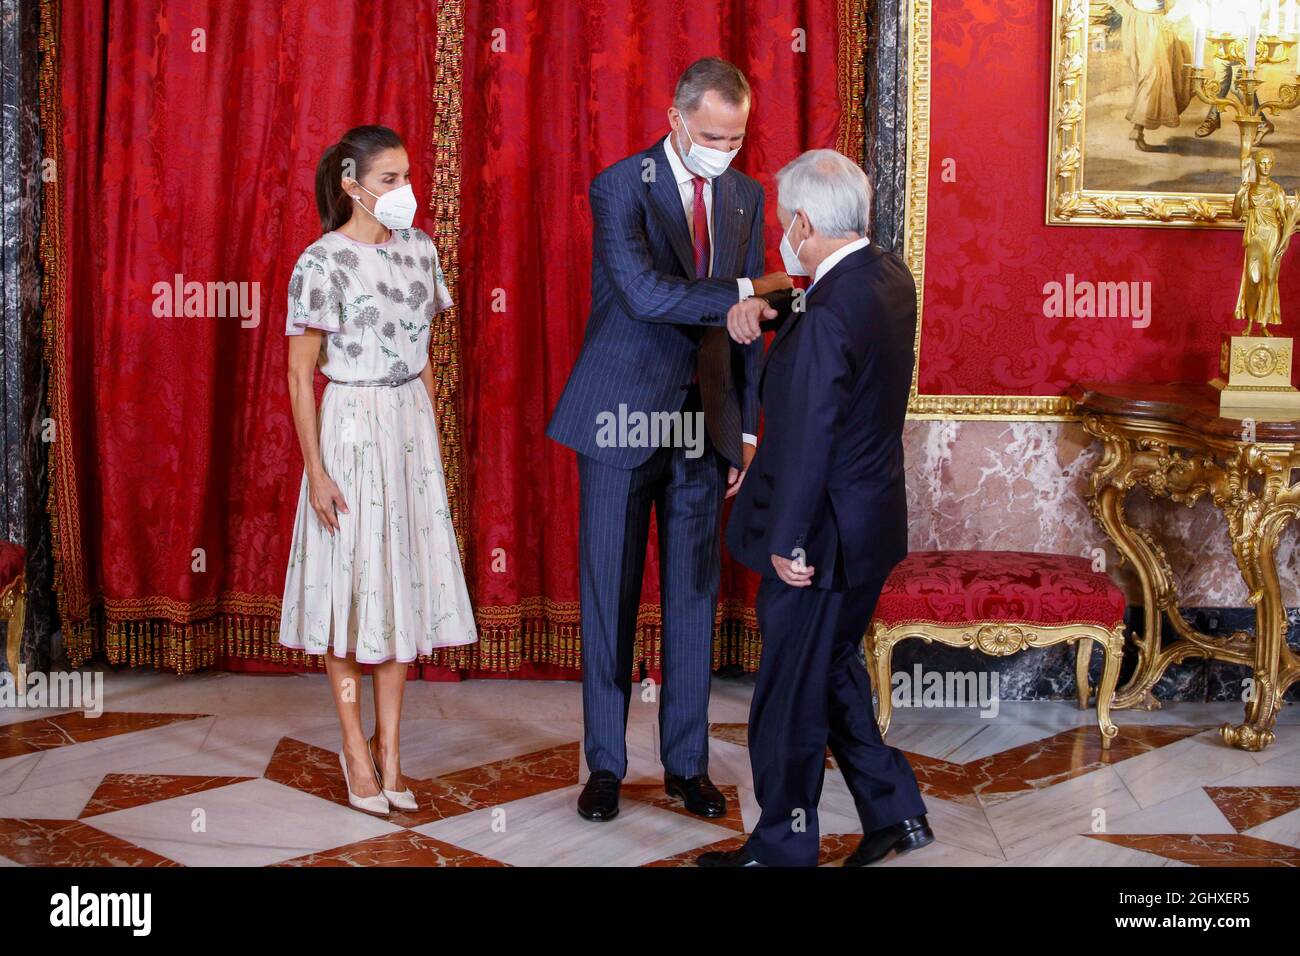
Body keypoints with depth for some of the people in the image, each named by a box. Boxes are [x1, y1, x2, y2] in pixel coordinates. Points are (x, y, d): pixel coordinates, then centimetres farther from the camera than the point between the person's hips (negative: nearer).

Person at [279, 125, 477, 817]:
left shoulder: (418, 248, 6)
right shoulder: (323, 261, -11)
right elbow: (300, 375, -10)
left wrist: (432, 435, 14)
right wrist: (316, 470, -13)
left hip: (412, 427, 6)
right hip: (351, 429, -6)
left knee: (405, 581, 8)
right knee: (351, 585, 2)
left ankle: (389, 748, 18)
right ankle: (356, 748, 16)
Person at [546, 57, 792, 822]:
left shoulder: (746, 196, 7)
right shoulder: (621, 187, -8)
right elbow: (645, 295, -22)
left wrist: (747, 427, 7)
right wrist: (743, 291, -19)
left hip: (705, 422, 4)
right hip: (624, 416, -4)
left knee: (695, 596, 9)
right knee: (610, 596, 4)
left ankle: (688, 763, 19)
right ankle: (605, 765, 15)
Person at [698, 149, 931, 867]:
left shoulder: (827, 318, -27)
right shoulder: (890, 275, 2)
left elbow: (806, 445, -24)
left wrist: (788, 542, -16)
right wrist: (757, 305, 0)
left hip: (823, 536, -9)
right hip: (872, 523, 9)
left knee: (790, 696, 7)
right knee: (834, 667, 25)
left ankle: (783, 847, 22)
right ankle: (894, 811, 32)